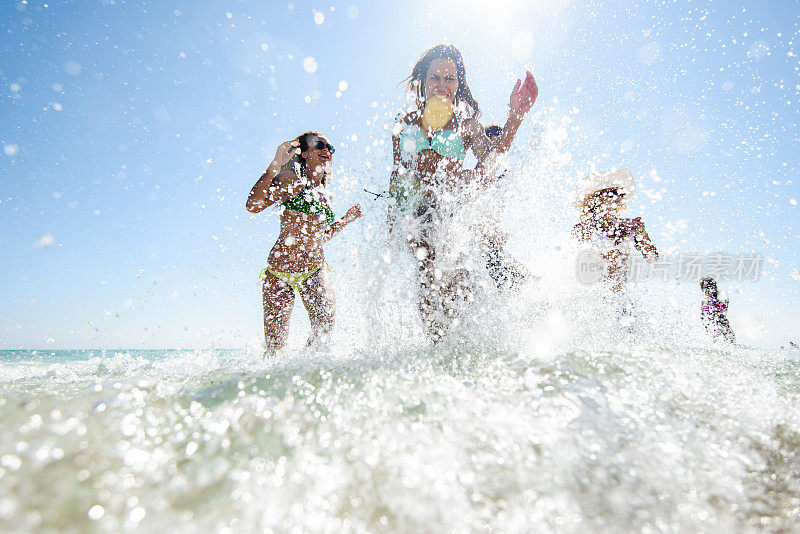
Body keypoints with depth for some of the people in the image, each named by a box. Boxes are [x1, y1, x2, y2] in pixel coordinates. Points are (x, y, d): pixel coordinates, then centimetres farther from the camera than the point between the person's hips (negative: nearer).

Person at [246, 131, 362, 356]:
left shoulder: (325, 194, 15)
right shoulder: (291, 180, -4)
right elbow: (253, 205, -21)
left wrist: (348, 218, 20)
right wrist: (275, 164, -22)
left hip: (315, 270, 5)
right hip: (280, 271, -4)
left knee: (325, 325, -16)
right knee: (276, 345, -1)